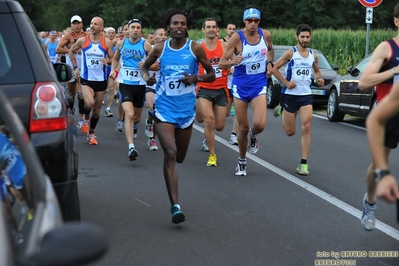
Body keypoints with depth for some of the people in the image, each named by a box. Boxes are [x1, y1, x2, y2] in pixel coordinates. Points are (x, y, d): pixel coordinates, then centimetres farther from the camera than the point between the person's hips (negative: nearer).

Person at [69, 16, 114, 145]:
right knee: (89, 103, -25)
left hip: (101, 80, 1)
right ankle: (86, 117, 9)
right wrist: (75, 67, 7)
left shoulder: (107, 42, -4)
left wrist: (108, 60, -21)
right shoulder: (82, 41, -3)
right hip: (86, 79, -1)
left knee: (97, 109, 10)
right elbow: (71, 51, 14)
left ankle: (91, 133, 29)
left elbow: (113, 59, 2)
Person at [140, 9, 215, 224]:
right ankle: (175, 206, -15)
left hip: (186, 109, 1)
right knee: (170, 153, -16)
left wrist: (195, 78, -16)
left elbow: (211, 74, 3)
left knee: (179, 157, 12)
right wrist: (146, 76, -5)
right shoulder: (160, 49, 0)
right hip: (164, 108, -1)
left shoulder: (195, 48, -3)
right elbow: (145, 66, 17)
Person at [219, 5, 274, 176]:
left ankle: (253, 135, 19)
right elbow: (222, 64, -14)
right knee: (243, 127, 6)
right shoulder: (237, 37, -14)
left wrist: (269, 63, 3)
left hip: (259, 85, 1)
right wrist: (233, 62, -34)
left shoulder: (266, 35, -4)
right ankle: (242, 161, 27)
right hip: (241, 85, -1)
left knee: (260, 124, -19)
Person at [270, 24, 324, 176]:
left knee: (306, 128, -12)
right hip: (290, 95, -3)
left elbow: (316, 70, 24)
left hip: (306, 96, 3)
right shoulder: (290, 53, -7)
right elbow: (274, 69, -5)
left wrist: (318, 79, 3)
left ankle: (304, 163, -7)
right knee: (290, 132, 6)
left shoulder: (313, 55, 6)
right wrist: (286, 82, -13)